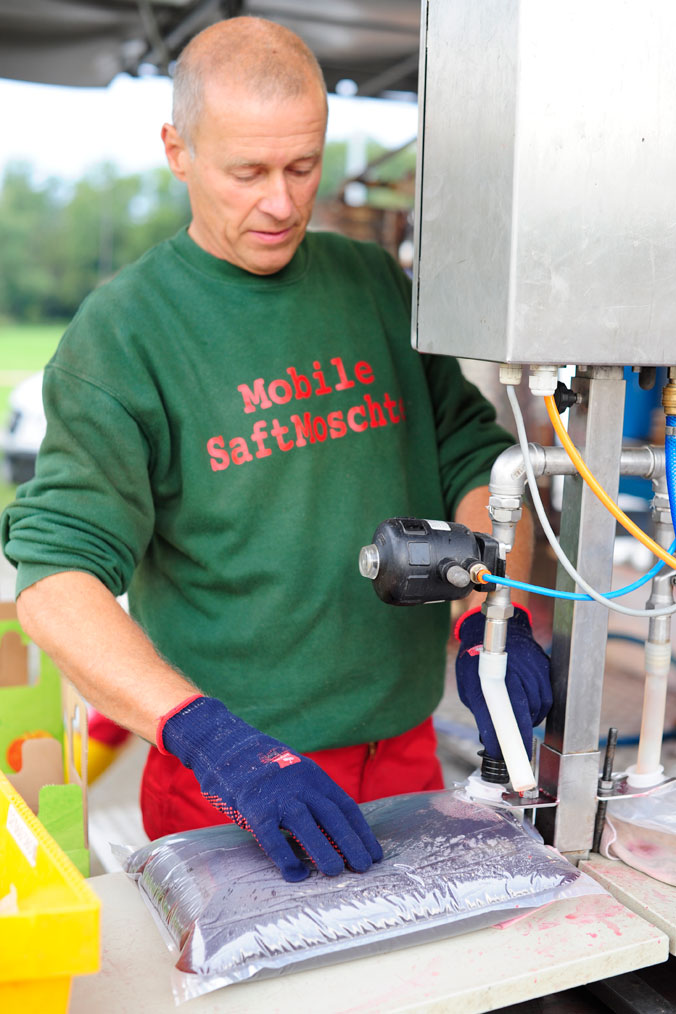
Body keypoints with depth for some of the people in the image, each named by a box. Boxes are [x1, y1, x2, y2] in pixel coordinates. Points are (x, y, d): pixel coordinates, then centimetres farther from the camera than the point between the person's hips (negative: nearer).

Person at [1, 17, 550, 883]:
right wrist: (213, 740, -30)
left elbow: (473, 455, 9)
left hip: (403, 746, 5)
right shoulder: (123, 330, -10)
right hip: (229, 778, -4)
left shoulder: (378, 285, 5)